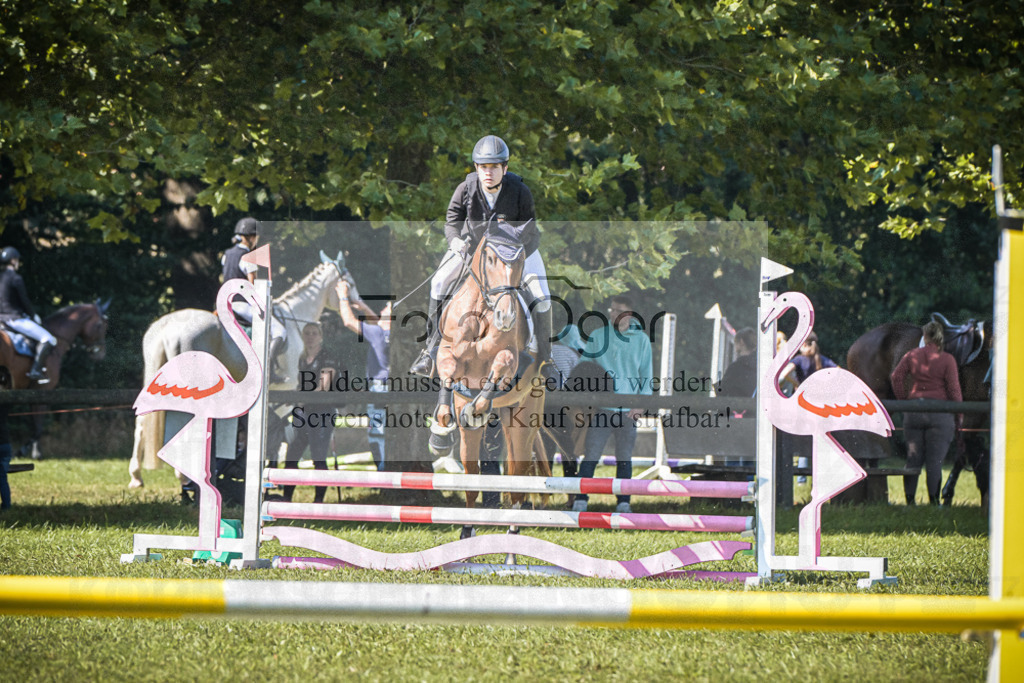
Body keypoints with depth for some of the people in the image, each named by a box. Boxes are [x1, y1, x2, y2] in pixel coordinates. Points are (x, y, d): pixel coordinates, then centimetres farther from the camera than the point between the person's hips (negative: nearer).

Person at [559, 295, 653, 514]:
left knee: (625, 458, 5)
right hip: (602, 407, 0)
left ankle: (623, 502, 11)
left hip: (628, 410, 0)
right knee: (590, 455, -7)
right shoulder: (598, 336, 6)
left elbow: (647, 375, 9)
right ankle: (580, 501, -5)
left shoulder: (641, 340, 6)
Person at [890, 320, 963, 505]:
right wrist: (959, 415, 3)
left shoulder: (911, 356, 4)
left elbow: (896, 377, -2)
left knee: (913, 458, 10)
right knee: (935, 461, -2)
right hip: (939, 412, -3)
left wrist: (903, 400, 7)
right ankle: (934, 501, -3)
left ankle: (910, 500, 11)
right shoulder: (947, 360, -5)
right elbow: (954, 389, -6)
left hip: (913, 411, 3)